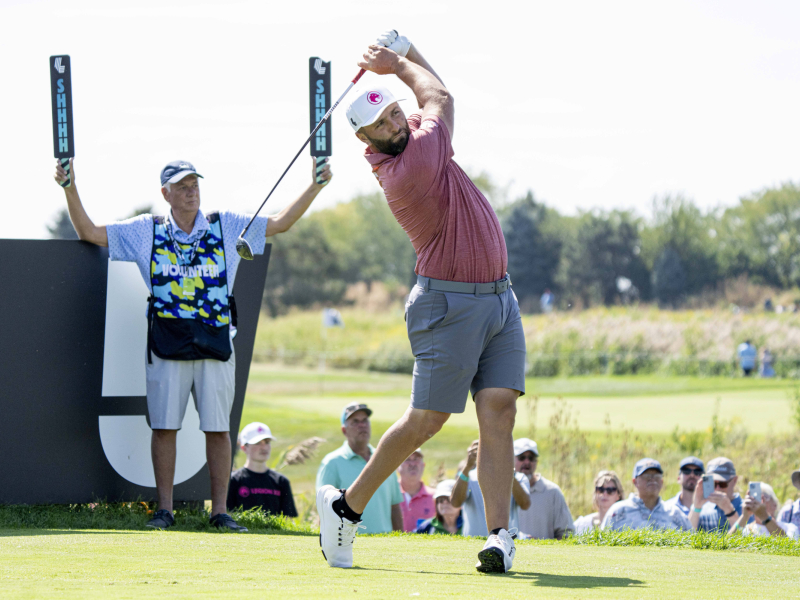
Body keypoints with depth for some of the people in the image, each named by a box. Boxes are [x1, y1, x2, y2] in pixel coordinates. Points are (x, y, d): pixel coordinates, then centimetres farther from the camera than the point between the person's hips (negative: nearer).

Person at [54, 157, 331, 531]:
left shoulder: (227, 227, 9)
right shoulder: (147, 232, 7)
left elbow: (280, 223, 11)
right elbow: (89, 233, 8)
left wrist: (316, 186, 3)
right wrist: (70, 190, -4)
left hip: (215, 344, 1)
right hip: (166, 343, -1)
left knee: (218, 428, 0)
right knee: (164, 426, -1)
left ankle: (220, 510, 6)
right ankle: (165, 509, 7)